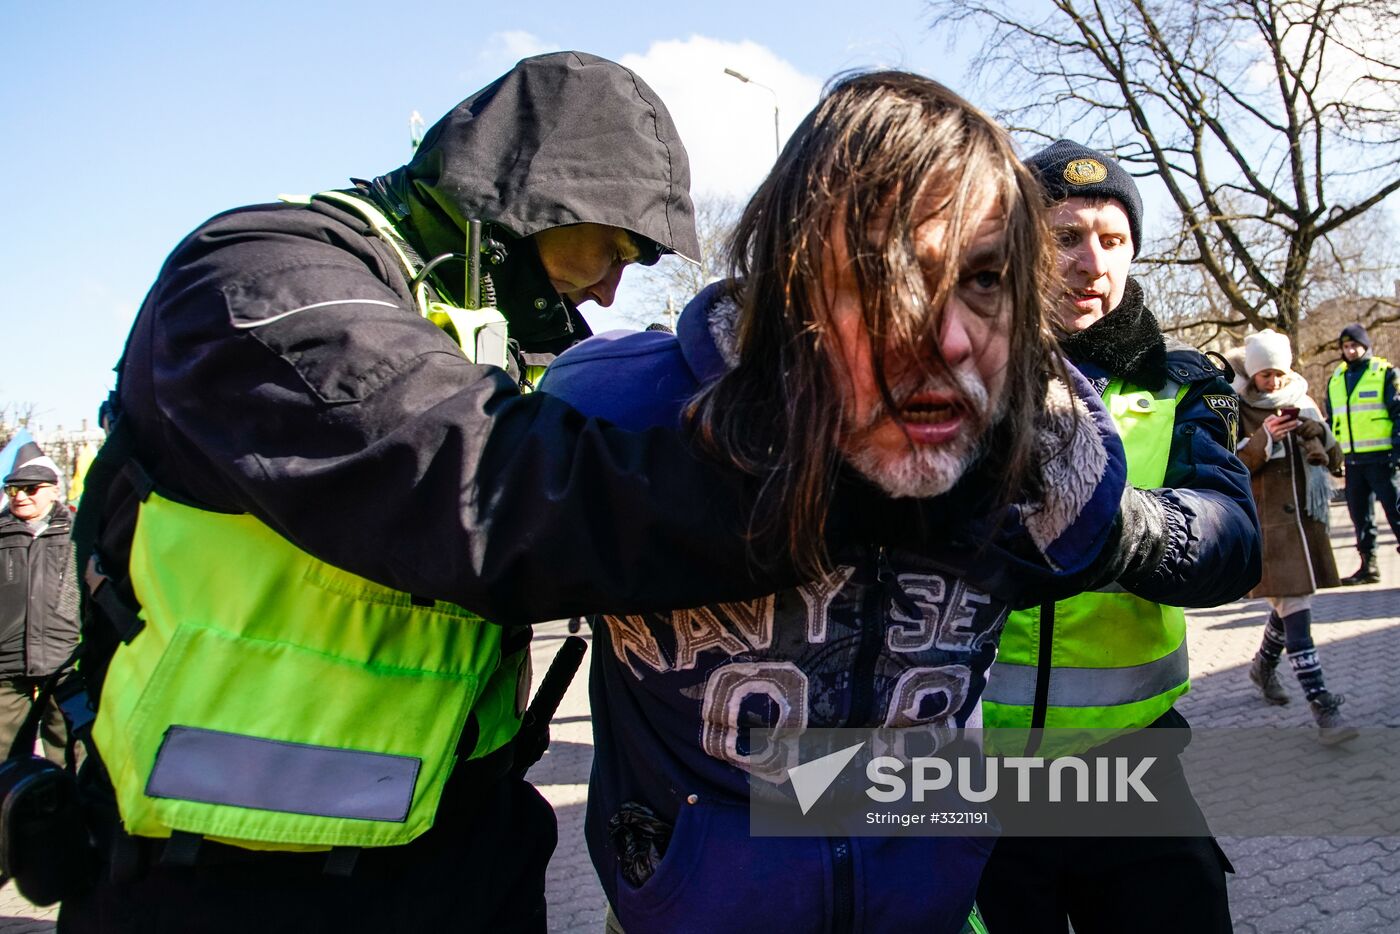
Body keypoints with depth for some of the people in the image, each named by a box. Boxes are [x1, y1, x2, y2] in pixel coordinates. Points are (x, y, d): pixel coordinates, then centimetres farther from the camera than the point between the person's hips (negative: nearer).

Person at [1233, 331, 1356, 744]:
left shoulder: (1303, 402, 11)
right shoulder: (1238, 411, -5)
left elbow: (1332, 457, 13)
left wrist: (1314, 431, -8)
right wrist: (1263, 440, -21)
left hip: (1306, 519, 6)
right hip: (1268, 522, -6)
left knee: (1290, 605, 16)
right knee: (1295, 612, -11)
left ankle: (1263, 667, 41)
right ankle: (1323, 708, -11)